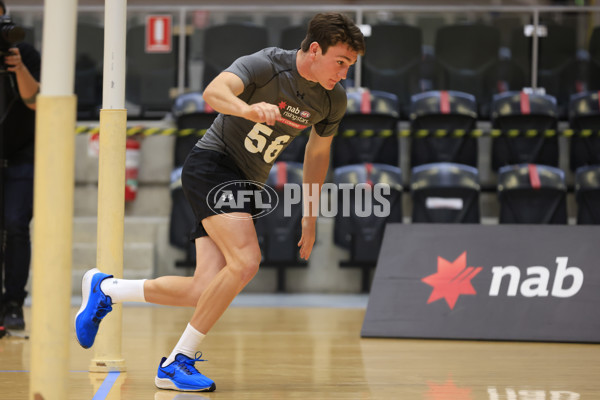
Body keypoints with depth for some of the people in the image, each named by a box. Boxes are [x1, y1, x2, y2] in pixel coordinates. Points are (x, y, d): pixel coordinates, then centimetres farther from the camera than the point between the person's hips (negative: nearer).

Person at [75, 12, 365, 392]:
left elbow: (318, 151, 19)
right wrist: (247, 109, -56)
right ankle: (178, 362, -15)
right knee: (245, 262, -27)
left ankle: (105, 288, 16)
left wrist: (311, 215, 20)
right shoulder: (266, 64, -18)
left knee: (207, 292, -6)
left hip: (247, 185, 7)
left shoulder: (334, 100, 2)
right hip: (212, 164, -7)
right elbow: (214, 92, -35)